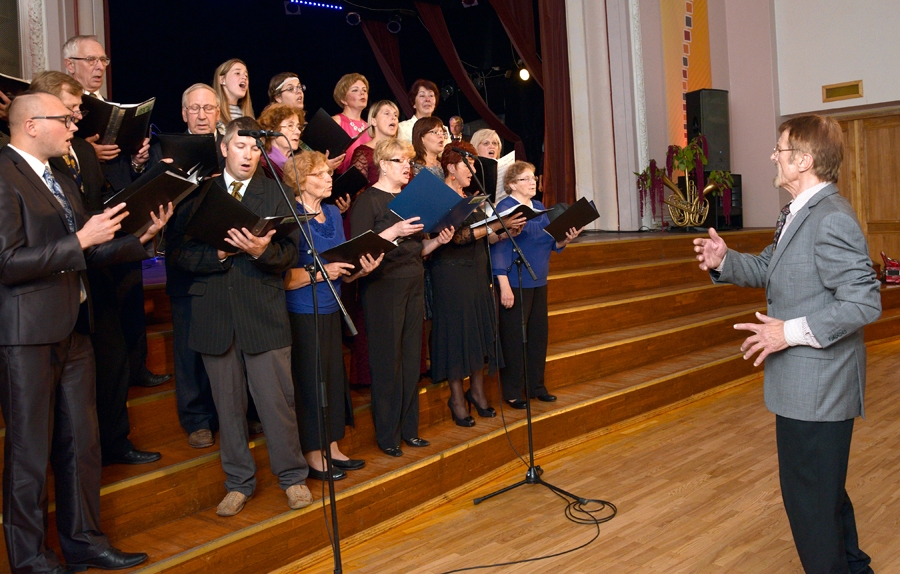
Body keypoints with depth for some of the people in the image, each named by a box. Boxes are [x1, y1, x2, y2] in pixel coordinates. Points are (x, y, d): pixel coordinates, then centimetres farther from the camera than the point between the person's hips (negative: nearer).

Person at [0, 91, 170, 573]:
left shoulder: (60, 180, 16)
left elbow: (86, 255, 17)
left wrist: (141, 238, 5)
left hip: (73, 329, 9)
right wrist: (80, 241, -21)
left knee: (81, 443, 14)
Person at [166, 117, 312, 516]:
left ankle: (292, 477, 20)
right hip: (214, 314, 1)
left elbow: (290, 252, -1)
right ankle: (238, 483, 25)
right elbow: (177, 251, 1)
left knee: (277, 400, 1)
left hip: (264, 313, -1)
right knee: (228, 405, 10)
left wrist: (262, 251, -21)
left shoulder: (276, 193, 7)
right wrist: (219, 254, -13)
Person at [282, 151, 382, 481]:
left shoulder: (334, 214, 11)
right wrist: (322, 272, -25)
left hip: (330, 310, 7)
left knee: (334, 376, 12)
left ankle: (332, 449, 25)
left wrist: (360, 269, -5)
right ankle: (313, 457, 15)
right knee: (309, 380, 1)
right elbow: (284, 277, -18)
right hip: (301, 313, -7)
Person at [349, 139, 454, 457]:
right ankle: (386, 434, 11)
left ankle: (409, 428, 20)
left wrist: (438, 240, 1)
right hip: (383, 285, -7)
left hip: (414, 284, 7)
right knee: (387, 360, -1)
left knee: (411, 357, 9)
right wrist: (394, 231, -24)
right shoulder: (368, 199, -5)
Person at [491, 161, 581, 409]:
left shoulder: (539, 207, 12)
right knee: (514, 337, 0)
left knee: (539, 333, 12)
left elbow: (551, 242, 16)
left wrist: (565, 239, -6)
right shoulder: (504, 208, -11)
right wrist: (504, 286, -22)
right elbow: (498, 248, -17)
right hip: (515, 283, -7)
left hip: (539, 281, 7)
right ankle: (512, 392, 11)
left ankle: (536, 386, 25)